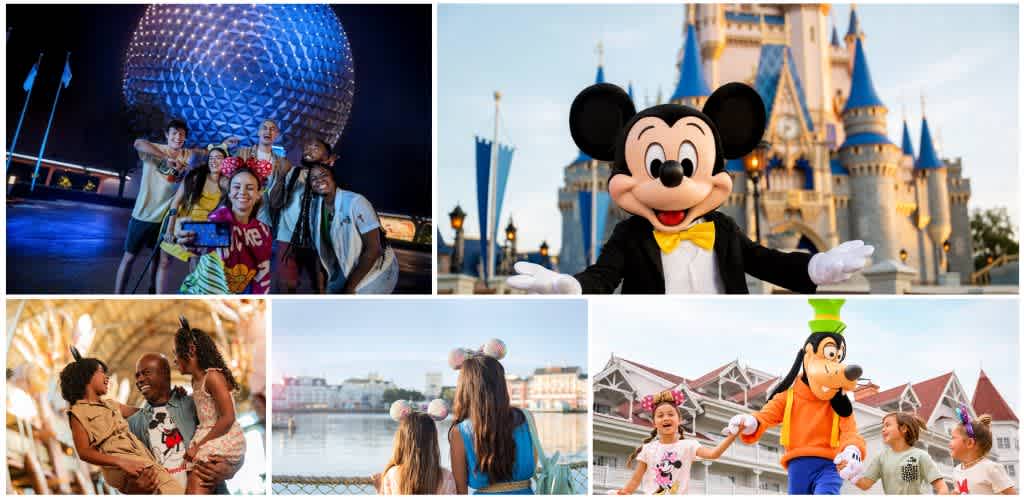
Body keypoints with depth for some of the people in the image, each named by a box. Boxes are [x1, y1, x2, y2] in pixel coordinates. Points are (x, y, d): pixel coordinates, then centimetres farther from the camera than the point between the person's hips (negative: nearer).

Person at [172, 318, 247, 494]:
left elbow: (228, 418, -15)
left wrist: (199, 445, -14)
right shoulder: (196, 380, 18)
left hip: (225, 441, -8)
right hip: (209, 439, 8)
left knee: (195, 486, -24)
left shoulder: (213, 377, -10)